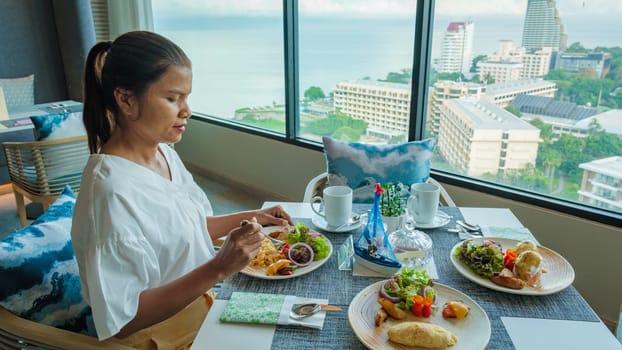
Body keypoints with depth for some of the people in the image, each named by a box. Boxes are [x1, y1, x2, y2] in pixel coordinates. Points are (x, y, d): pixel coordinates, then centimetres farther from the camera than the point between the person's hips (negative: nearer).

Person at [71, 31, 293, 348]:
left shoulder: (165, 153, -2)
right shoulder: (111, 191, -28)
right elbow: (122, 322, -25)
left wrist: (251, 217, 1)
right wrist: (219, 268, -31)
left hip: (199, 304, 7)